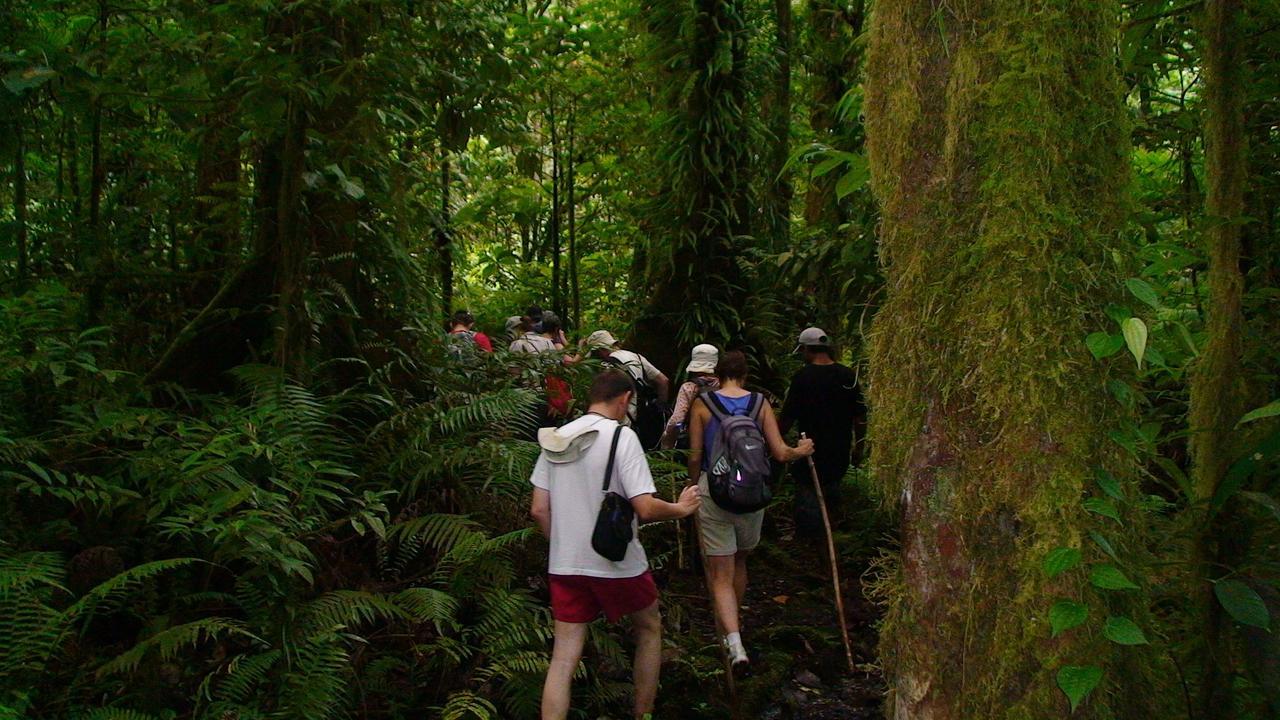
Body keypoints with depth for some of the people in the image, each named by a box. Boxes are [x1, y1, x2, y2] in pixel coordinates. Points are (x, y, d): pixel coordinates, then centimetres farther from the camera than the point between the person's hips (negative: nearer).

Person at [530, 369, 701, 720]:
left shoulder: (555, 439, 3)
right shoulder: (621, 436, -14)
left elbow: (538, 510, 5)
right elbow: (646, 509, -20)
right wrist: (682, 508, -1)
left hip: (564, 564, 4)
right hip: (616, 563, -4)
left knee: (563, 658, 7)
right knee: (649, 628, 22)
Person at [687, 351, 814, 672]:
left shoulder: (702, 403, -3)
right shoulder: (760, 403, 0)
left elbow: (695, 456, -2)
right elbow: (780, 453, -3)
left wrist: (694, 487, 15)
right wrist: (801, 451, 19)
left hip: (713, 490, -2)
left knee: (721, 574, 1)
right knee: (739, 561, 25)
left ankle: (734, 642, -16)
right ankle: (734, 626, 42)